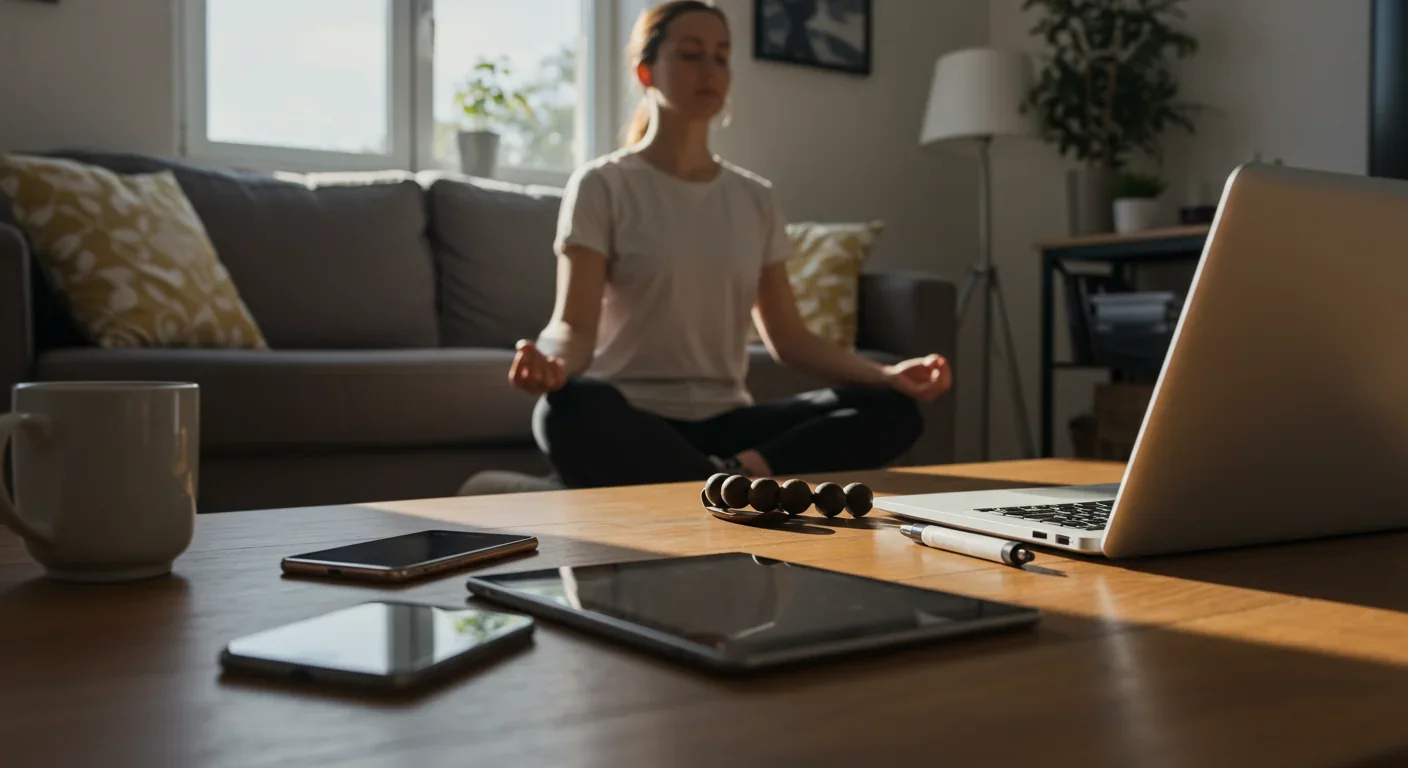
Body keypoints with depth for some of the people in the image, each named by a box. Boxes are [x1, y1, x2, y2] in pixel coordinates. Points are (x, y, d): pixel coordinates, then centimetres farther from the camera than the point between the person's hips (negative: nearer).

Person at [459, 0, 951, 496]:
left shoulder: (756, 199, 14)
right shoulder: (603, 185, 0)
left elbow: (787, 336, 12)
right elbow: (574, 324, -10)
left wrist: (887, 374, -4)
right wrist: (552, 364, -35)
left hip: (723, 421, 5)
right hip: (629, 422, -4)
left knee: (892, 409, -17)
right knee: (571, 410, -40)